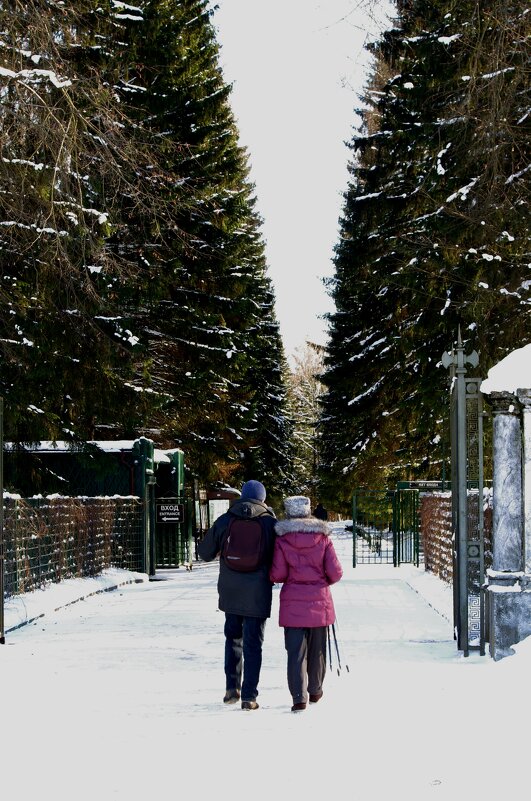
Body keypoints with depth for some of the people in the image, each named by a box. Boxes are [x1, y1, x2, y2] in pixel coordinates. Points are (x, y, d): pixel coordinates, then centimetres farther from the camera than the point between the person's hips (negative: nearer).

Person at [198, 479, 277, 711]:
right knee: (253, 643, 3)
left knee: (233, 637, 19)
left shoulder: (224, 521, 0)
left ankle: (232, 687, 12)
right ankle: (249, 696, 1)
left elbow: (205, 552, 7)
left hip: (230, 593, 2)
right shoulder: (270, 523, -6)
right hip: (257, 594, -2)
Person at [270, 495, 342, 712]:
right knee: (317, 649, 17)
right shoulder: (323, 538, -3)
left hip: (293, 602, -1)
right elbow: (335, 572, -4)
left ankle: (299, 697, -10)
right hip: (319, 601, 1)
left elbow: (277, 575, -7)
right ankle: (315, 691, 31)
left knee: (295, 651, 0)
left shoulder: (282, 540, -6)